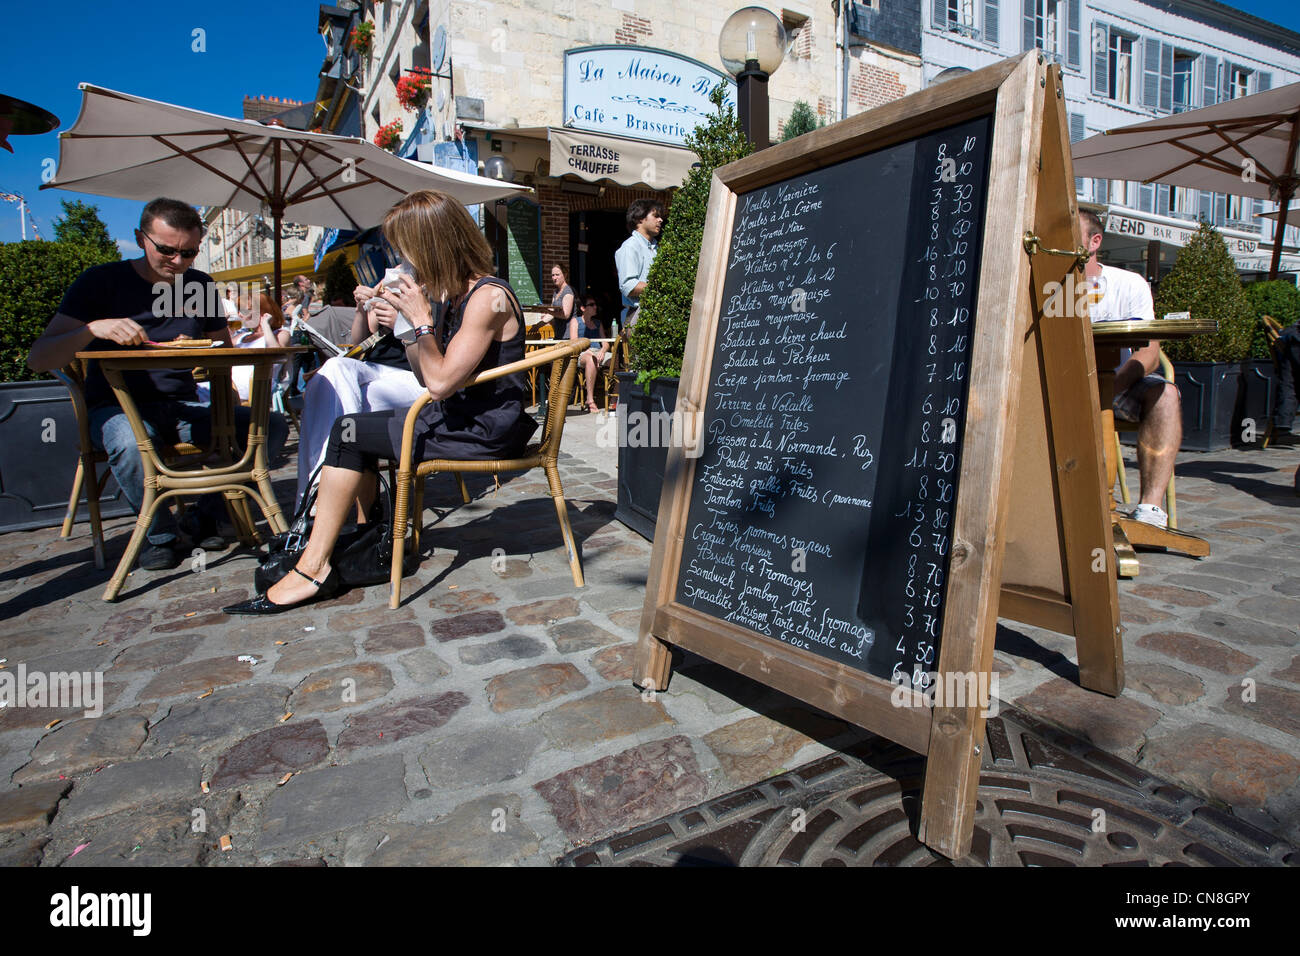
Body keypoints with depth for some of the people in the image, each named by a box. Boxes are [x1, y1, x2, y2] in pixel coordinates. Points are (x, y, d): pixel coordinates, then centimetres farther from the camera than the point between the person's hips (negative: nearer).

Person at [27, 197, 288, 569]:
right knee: (131, 442, -39)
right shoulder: (101, 281, -3)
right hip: (116, 408, -3)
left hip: (183, 408, 4)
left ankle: (208, 518, -3)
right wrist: (94, 328, -29)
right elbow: (38, 359, -11)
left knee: (272, 425, -20)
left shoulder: (199, 285, 8)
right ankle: (160, 535, -11)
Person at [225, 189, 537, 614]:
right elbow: (432, 379, 13)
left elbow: (441, 383, -23)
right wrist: (405, 323, 4)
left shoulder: (487, 297, -18)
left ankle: (312, 570, 0)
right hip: (460, 417, 10)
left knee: (348, 432, -8)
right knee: (357, 431, 13)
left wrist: (422, 319, -14)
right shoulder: (457, 294, 13)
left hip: (483, 430, -10)